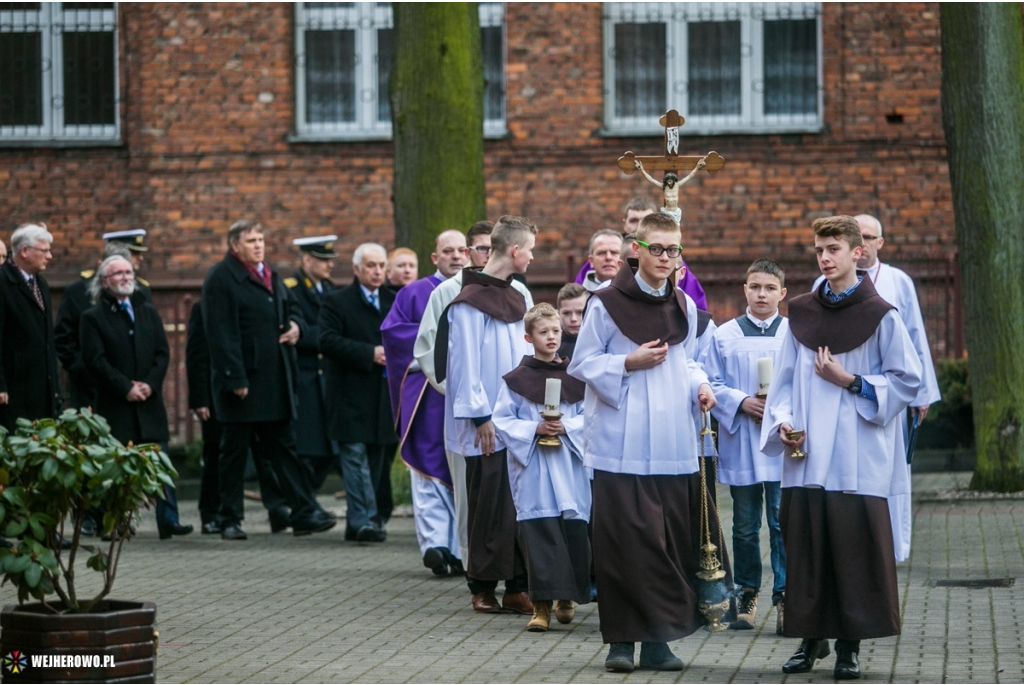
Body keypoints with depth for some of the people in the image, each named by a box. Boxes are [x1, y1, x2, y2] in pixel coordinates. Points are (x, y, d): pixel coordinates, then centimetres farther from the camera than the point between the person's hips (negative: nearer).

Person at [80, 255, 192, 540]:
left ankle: (168, 520, -2)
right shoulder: (93, 317, 2)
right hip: (114, 406, -3)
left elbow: (163, 353, 10)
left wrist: (150, 384, -6)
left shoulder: (148, 312, 16)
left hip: (149, 401, 3)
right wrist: (125, 388, -13)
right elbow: (95, 359, -7)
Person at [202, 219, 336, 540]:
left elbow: (291, 306, 30)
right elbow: (221, 334, -16)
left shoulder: (269, 275, 15)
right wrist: (235, 379, -21)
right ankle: (230, 520, 9)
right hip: (243, 380, -7)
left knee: (283, 447, 7)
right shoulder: (221, 279, -10)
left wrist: (295, 325, 5)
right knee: (234, 451, 2)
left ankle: (304, 513, 6)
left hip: (275, 380, 7)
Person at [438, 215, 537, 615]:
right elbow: (465, 362, -12)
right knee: (490, 506, -4)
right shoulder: (471, 301, -10)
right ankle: (483, 587, 4)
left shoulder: (518, 297, 14)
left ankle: (516, 586, 7)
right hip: (488, 424, -7)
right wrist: (480, 416, -14)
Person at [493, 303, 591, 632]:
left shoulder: (574, 376, 6)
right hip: (532, 466, -2)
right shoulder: (516, 379, 1)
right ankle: (542, 604, -6)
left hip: (569, 465, 2)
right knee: (539, 532, -7)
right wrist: (535, 429, -13)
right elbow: (502, 420, 0)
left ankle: (567, 596, 21)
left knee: (574, 529, 2)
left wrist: (566, 427, -12)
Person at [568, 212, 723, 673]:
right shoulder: (606, 304, -4)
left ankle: (658, 638, 10)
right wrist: (629, 363, -14)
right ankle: (621, 639, 3)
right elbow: (582, 364, -1)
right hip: (622, 446, -4)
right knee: (623, 543, -4)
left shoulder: (684, 307, 11)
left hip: (674, 448, 4)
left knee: (672, 543, 3)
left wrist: (699, 386, 1)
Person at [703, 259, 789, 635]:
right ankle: (746, 596, 18)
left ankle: (784, 597, -3)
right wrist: (742, 402, -11)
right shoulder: (724, 335, 7)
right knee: (745, 526, 9)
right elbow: (710, 384, 4)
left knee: (783, 522, -6)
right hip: (740, 443, 2)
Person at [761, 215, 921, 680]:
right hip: (806, 459, 3)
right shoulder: (801, 314, 10)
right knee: (805, 547, 3)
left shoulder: (880, 316, -1)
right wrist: (783, 420, -6)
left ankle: (850, 645, 5)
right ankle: (812, 636, 14)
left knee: (855, 550, -3)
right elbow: (784, 379, 11)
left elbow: (907, 380, 0)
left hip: (858, 461, -3)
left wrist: (851, 382, -9)